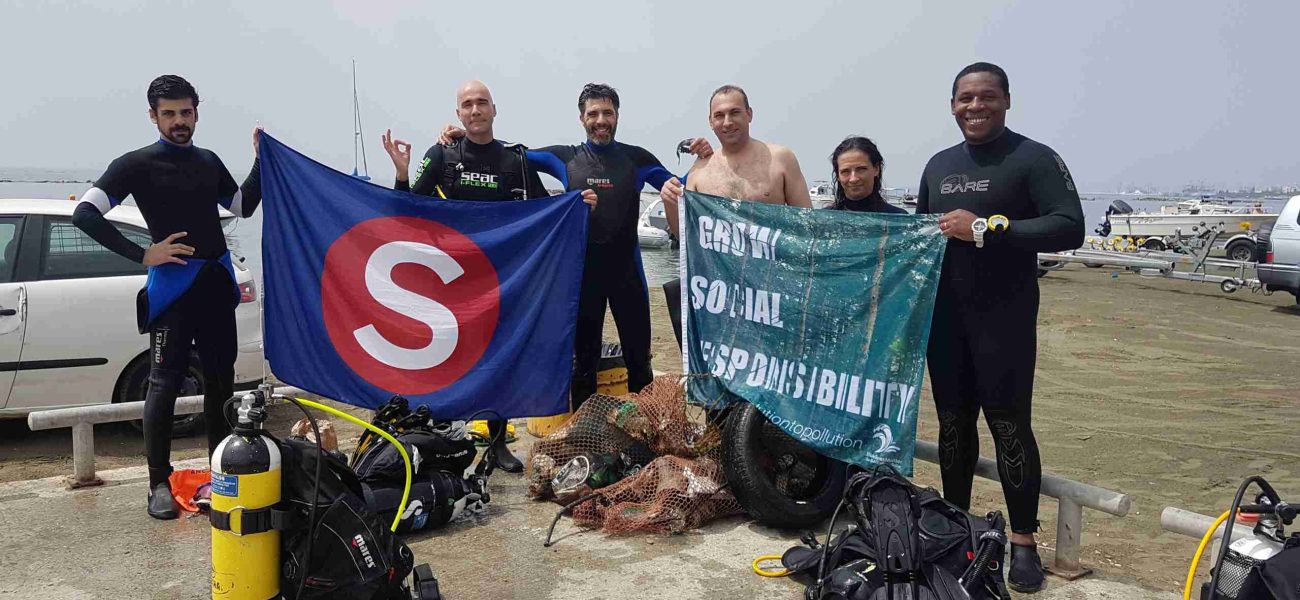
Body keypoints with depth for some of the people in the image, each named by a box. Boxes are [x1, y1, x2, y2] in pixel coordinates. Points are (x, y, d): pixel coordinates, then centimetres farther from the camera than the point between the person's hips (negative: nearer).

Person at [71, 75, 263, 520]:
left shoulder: (209, 162, 14)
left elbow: (244, 206, 24)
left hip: (218, 282, 6)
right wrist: (142, 255, -16)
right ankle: (159, 483, 4)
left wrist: (261, 159, 12)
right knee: (165, 382, -4)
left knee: (220, 379, 11)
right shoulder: (137, 164, -4)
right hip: (172, 284, -5)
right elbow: (85, 214, -10)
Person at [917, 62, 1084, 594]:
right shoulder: (938, 165, 14)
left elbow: (1070, 228, -16)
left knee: (1009, 425, -4)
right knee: (953, 421, 12)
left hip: (1005, 320, -6)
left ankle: (1023, 542, 7)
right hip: (944, 317, 6)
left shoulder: (1034, 159, -5)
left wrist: (987, 227, -22)